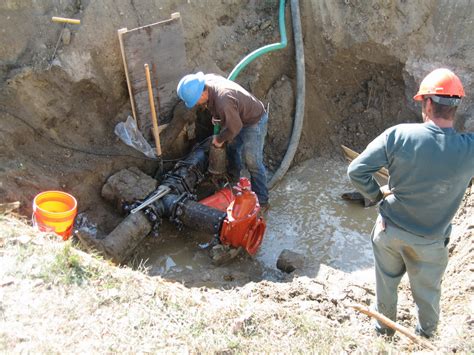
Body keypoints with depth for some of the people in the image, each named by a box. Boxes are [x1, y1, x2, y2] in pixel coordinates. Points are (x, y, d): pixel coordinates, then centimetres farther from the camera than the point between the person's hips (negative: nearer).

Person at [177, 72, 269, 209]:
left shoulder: (223, 102, -40)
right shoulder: (208, 79, -15)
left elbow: (234, 127, -27)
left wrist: (220, 139, -10)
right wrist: (216, 116, 7)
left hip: (254, 122, -9)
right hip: (240, 117, 10)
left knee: (253, 162, -6)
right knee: (232, 147, 26)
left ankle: (261, 201, 6)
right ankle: (233, 179, 50)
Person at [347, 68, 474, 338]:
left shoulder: (399, 135, -24)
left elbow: (356, 171, -19)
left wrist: (378, 194, -3)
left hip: (390, 230, 0)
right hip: (430, 242, 0)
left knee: (387, 282, 26)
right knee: (427, 292, 26)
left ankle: (385, 328, 50)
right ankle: (427, 335, 52)